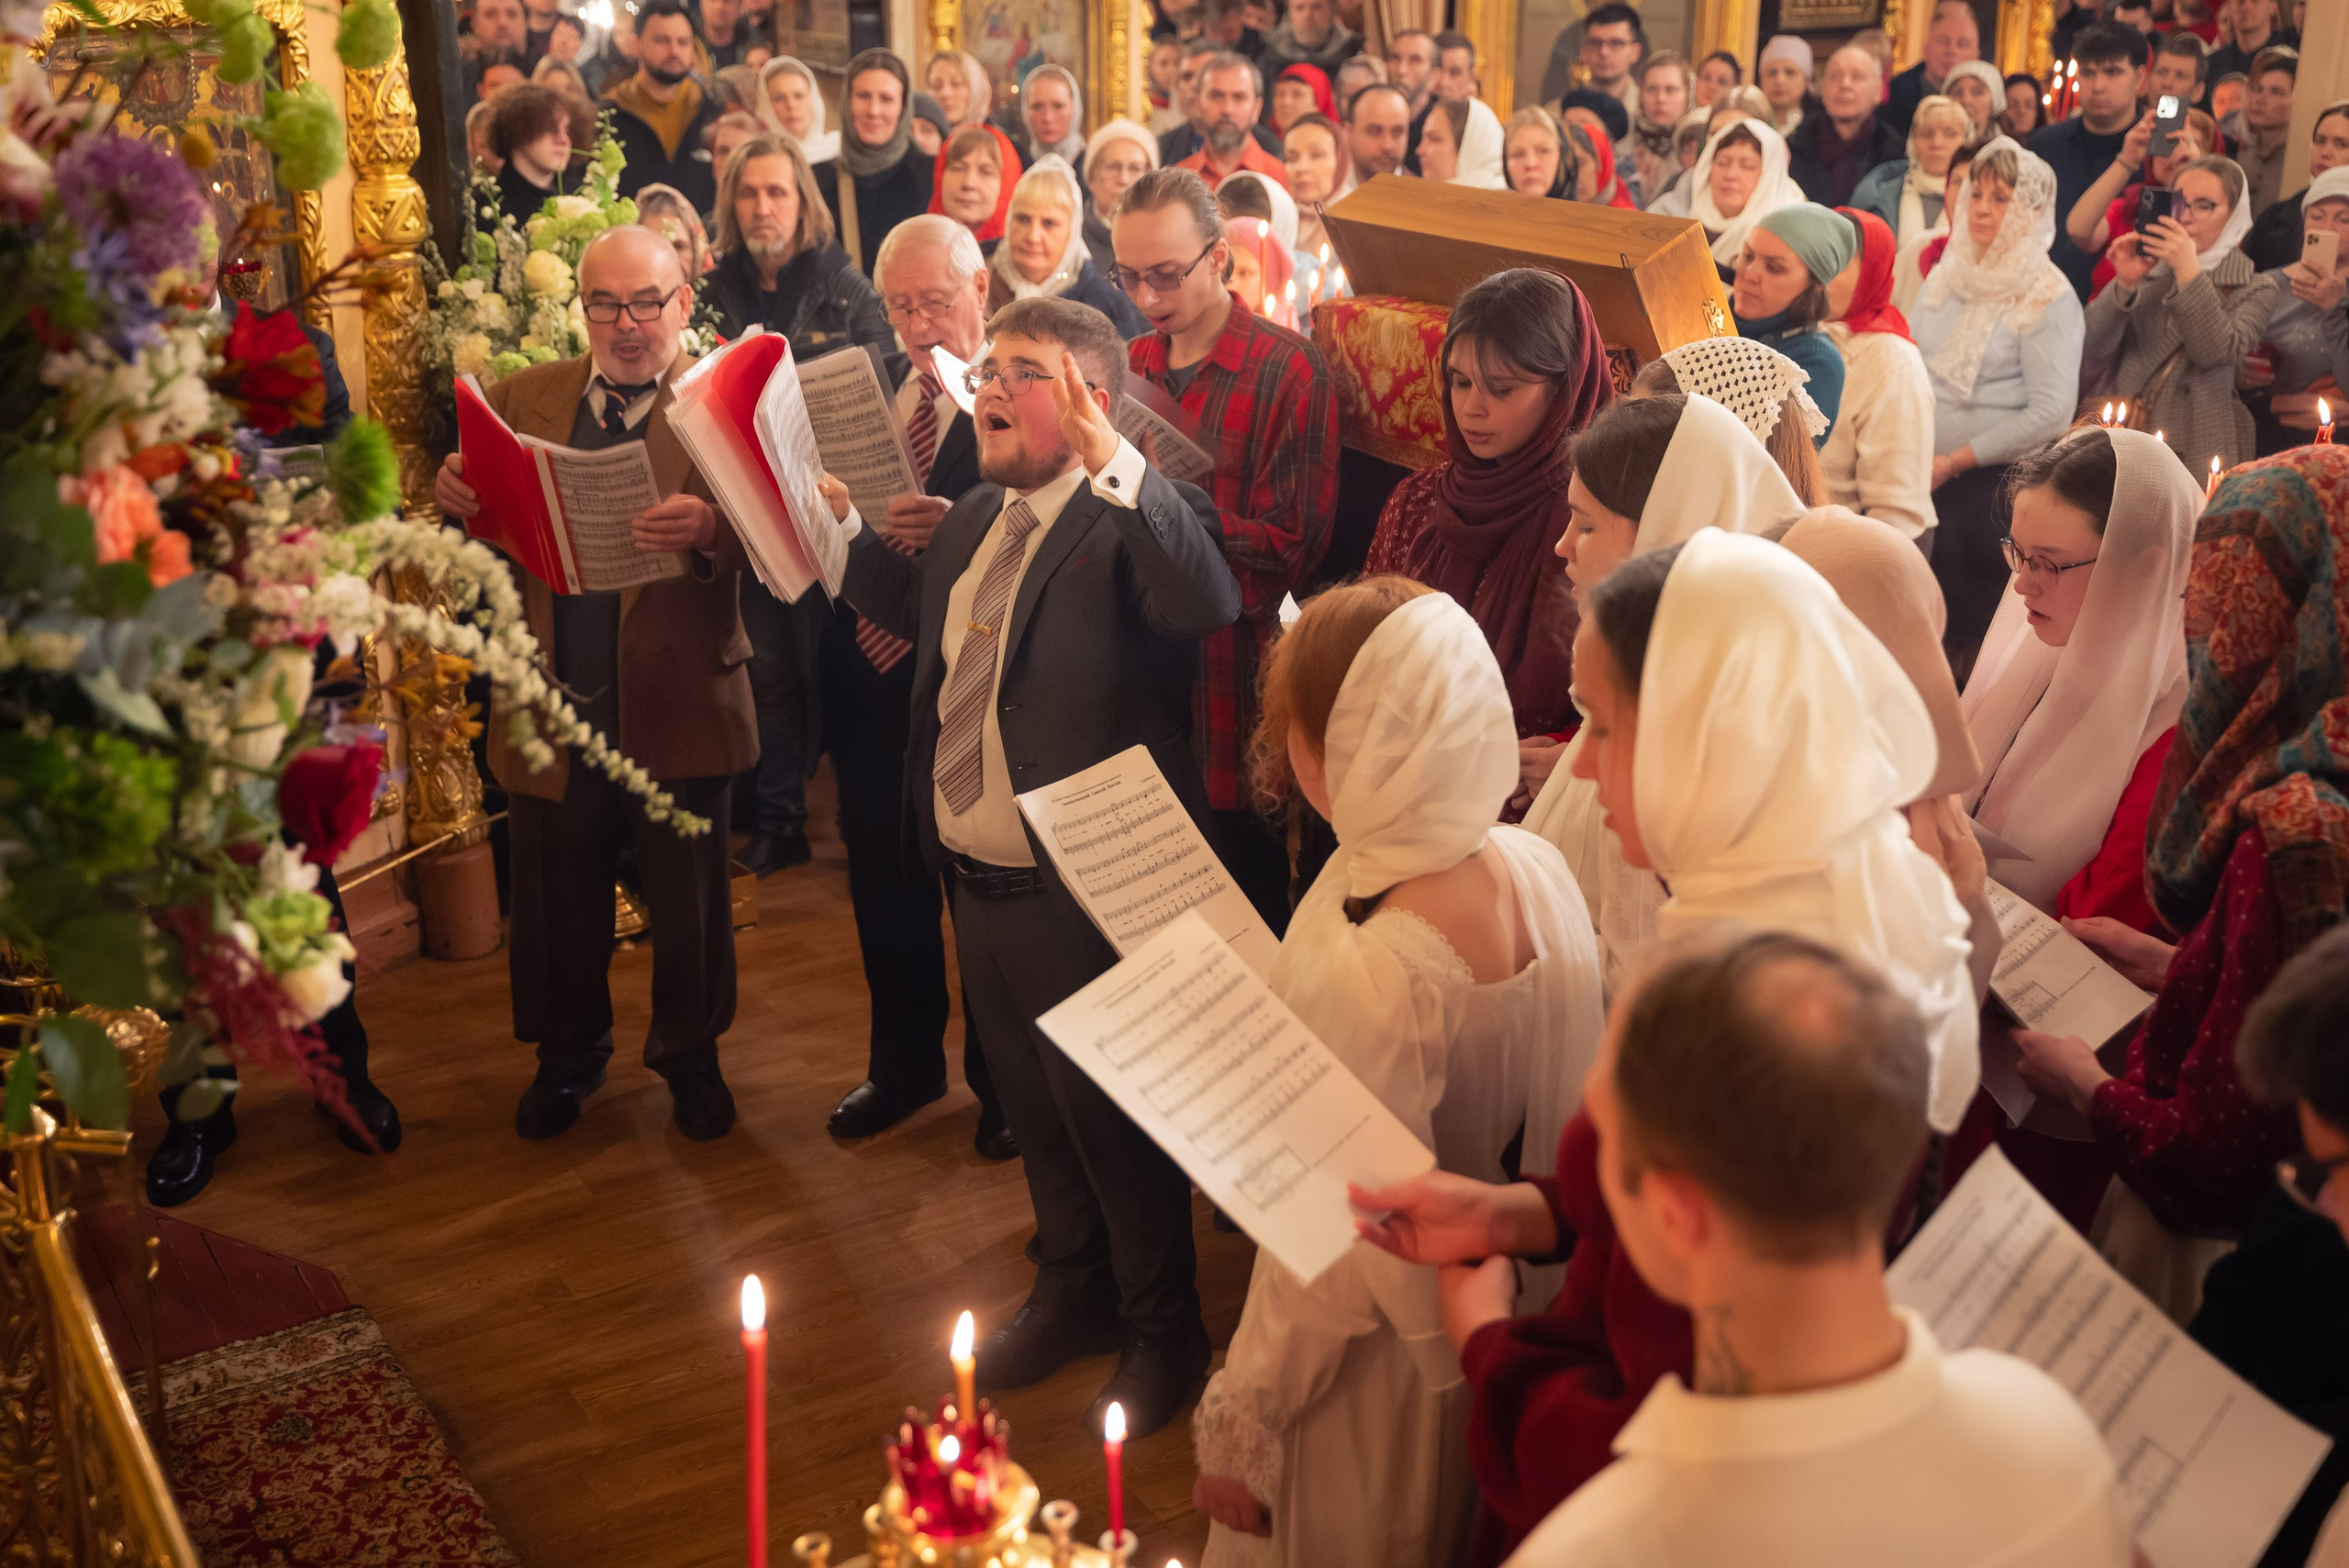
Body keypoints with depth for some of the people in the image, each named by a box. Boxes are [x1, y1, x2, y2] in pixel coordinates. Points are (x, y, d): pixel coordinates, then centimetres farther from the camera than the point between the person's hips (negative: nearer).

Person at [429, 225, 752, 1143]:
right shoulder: (520, 399, 7)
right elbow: (481, 534, 3)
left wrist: (710, 531, -39)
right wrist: (456, 498, -20)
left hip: (678, 704, -2)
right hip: (554, 703, 3)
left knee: (687, 896, 13)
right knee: (557, 898, 15)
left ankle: (690, 1056, 34)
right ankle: (568, 1055, 37)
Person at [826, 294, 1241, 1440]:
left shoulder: (1134, 520, -17)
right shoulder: (978, 518, 9)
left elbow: (1209, 605, -39)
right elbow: (911, 613, 28)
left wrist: (1111, 459, -43)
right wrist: (838, 522, 14)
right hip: (977, 880, 9)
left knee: (1113, 1117, 8)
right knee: (1030, 1104, 24)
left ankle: (1162, 1331, 30)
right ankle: (1072, 1290, 46)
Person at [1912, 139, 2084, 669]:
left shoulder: (2048, 299, -8)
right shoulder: (1945, 277, 11)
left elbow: (2051, 412, -15)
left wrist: (1956, 461, -14)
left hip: (1992, 483, -5)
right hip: (1919, 477, 5)